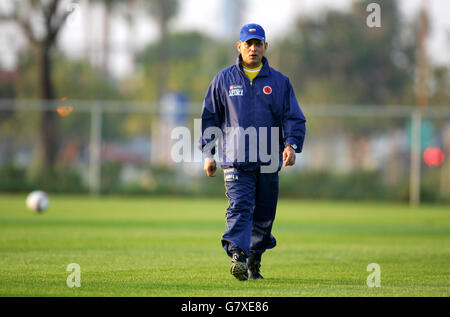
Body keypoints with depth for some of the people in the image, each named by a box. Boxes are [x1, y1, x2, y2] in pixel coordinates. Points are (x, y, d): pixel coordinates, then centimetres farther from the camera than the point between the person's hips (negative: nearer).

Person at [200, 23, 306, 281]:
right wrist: (208, 153, 5)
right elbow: (210, 117, 12)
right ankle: (238, 258, -33)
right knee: (239, 208, -19)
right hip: (236, 162, -2)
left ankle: (254, 263, 21)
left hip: (269, 163, 2)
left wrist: (291, 145, -12)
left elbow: (295, 118, 6)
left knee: (264, 216, 7)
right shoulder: (224, 80, 8)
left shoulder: (280, 82, 9)